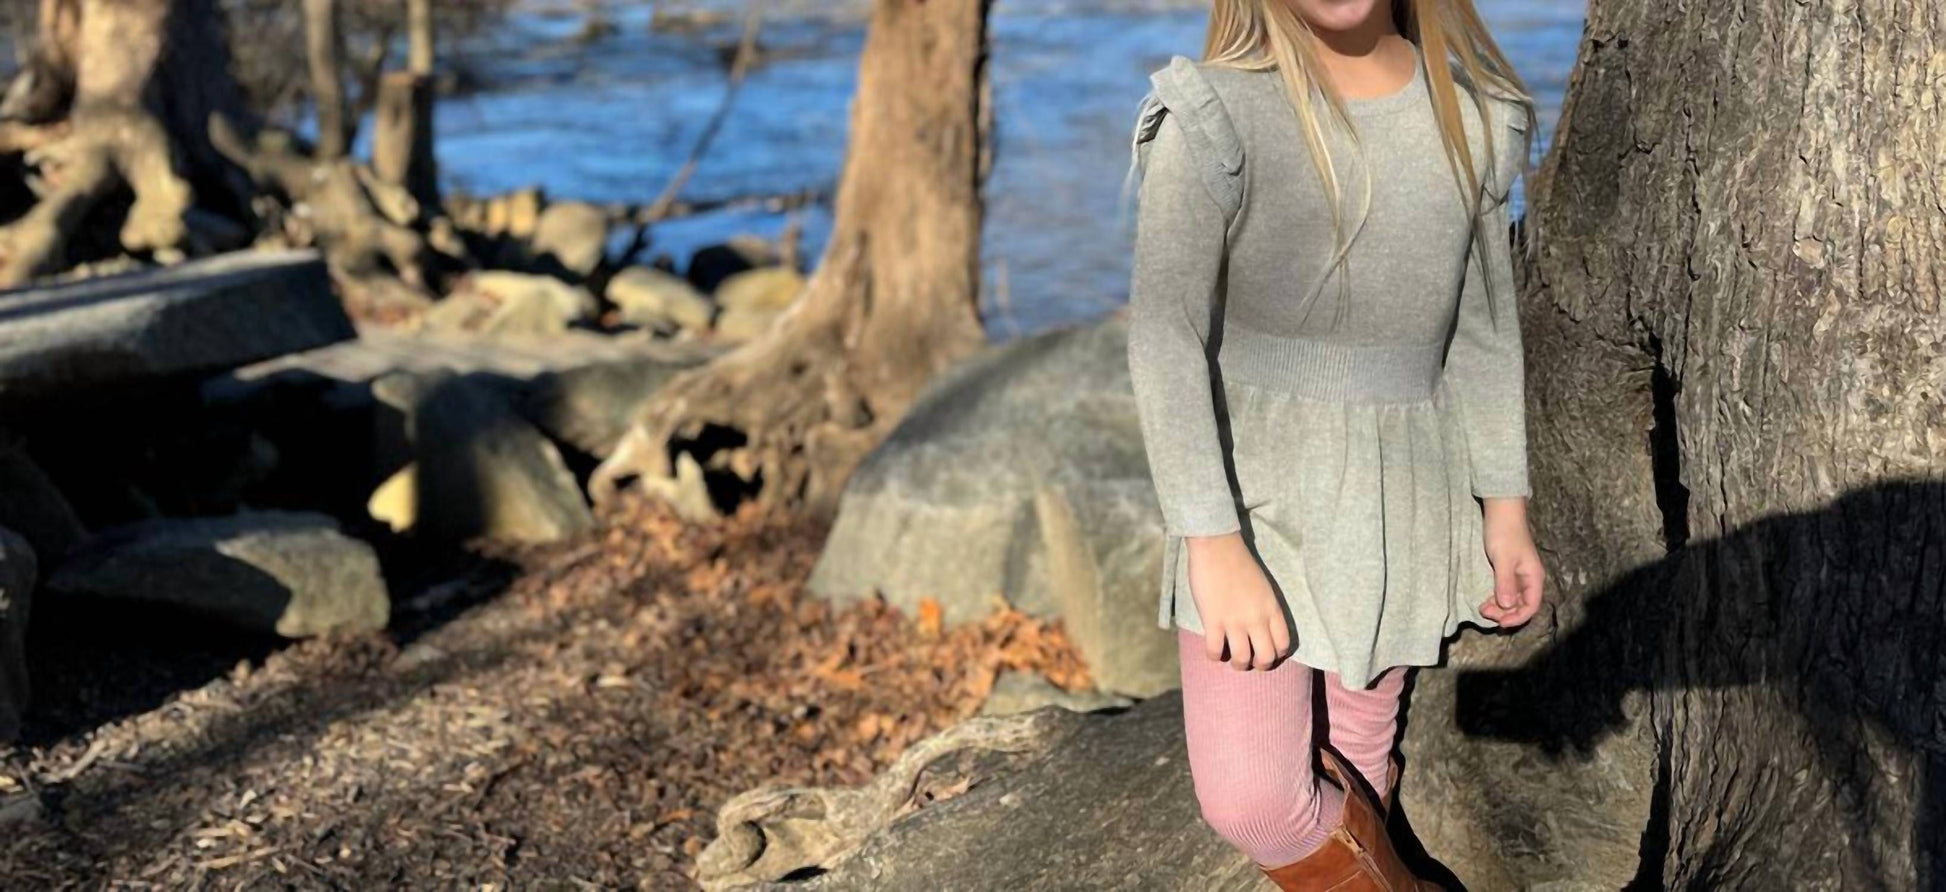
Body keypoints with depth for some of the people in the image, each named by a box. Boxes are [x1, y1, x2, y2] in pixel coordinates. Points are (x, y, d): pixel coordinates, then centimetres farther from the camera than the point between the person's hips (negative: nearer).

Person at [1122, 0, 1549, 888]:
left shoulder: (1469, 115, 0)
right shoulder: (1216, 117, -15)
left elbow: (1483, 324, 9)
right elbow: (1165, 333, -17)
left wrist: (1506, 505, 9)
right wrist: (1213, 545, -23)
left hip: (1405, 497, 4)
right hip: (1257, 491, -3)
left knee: (1360, 749, 14)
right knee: (1248, 798, -13)